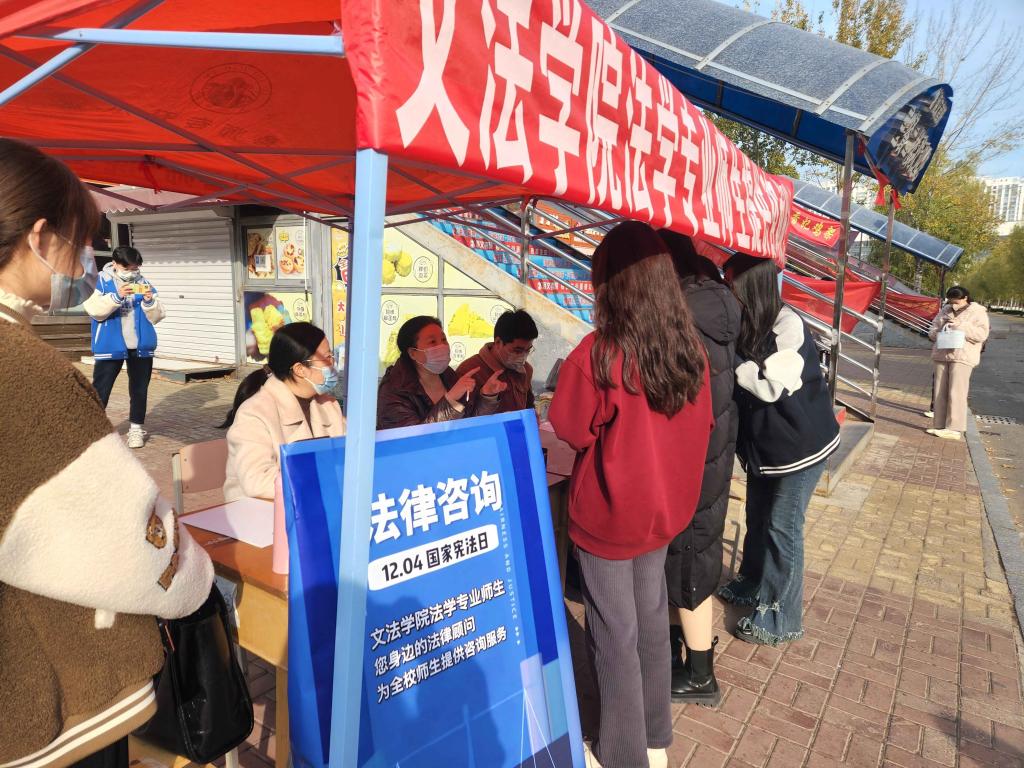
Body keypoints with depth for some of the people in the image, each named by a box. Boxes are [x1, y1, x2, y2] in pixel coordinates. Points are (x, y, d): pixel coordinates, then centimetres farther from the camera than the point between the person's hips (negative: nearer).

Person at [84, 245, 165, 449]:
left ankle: (136, 429, 20)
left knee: (139, 389, 9)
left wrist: (150, 301, -14)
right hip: (109, 346, -3)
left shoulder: (144, 283, 7)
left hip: (141, 346, 3)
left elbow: (156, 317, 4)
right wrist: (117, 297, -25)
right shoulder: (100, 281, -1)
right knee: (100, 390, 0)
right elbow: (95, 310, -14)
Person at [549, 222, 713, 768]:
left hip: (608, 512, -6)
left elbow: (569, 431, -11)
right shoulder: (691, 349, -6)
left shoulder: (597, 354, -23)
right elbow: (701, 425, 6)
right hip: (664, 505, 6)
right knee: (651, 620, 21)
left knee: (614, 635, 10)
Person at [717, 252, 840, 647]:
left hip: (800, 444, -7)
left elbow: (769, 385, -27)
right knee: (757, 519, 20)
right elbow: (740, 383, 7)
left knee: (782, 528, 2)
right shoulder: (748, 325, 0)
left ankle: (781, 619, 18)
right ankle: (752, 586, 41)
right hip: (763, 443, 7)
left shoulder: (788, 326, -23)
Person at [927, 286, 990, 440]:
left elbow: (981, 334, -10)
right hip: (942, 355, 6)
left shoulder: (978, 312, 0)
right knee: (940, 393, 6)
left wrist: (960, 326, -17)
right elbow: (933, 328, 19)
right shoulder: (946, 310, 15)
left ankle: (955, 429, -9)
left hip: (962, 357, -6)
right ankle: (939, 426, 11)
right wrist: (937, 334, -4)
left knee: (956, 393, -10)